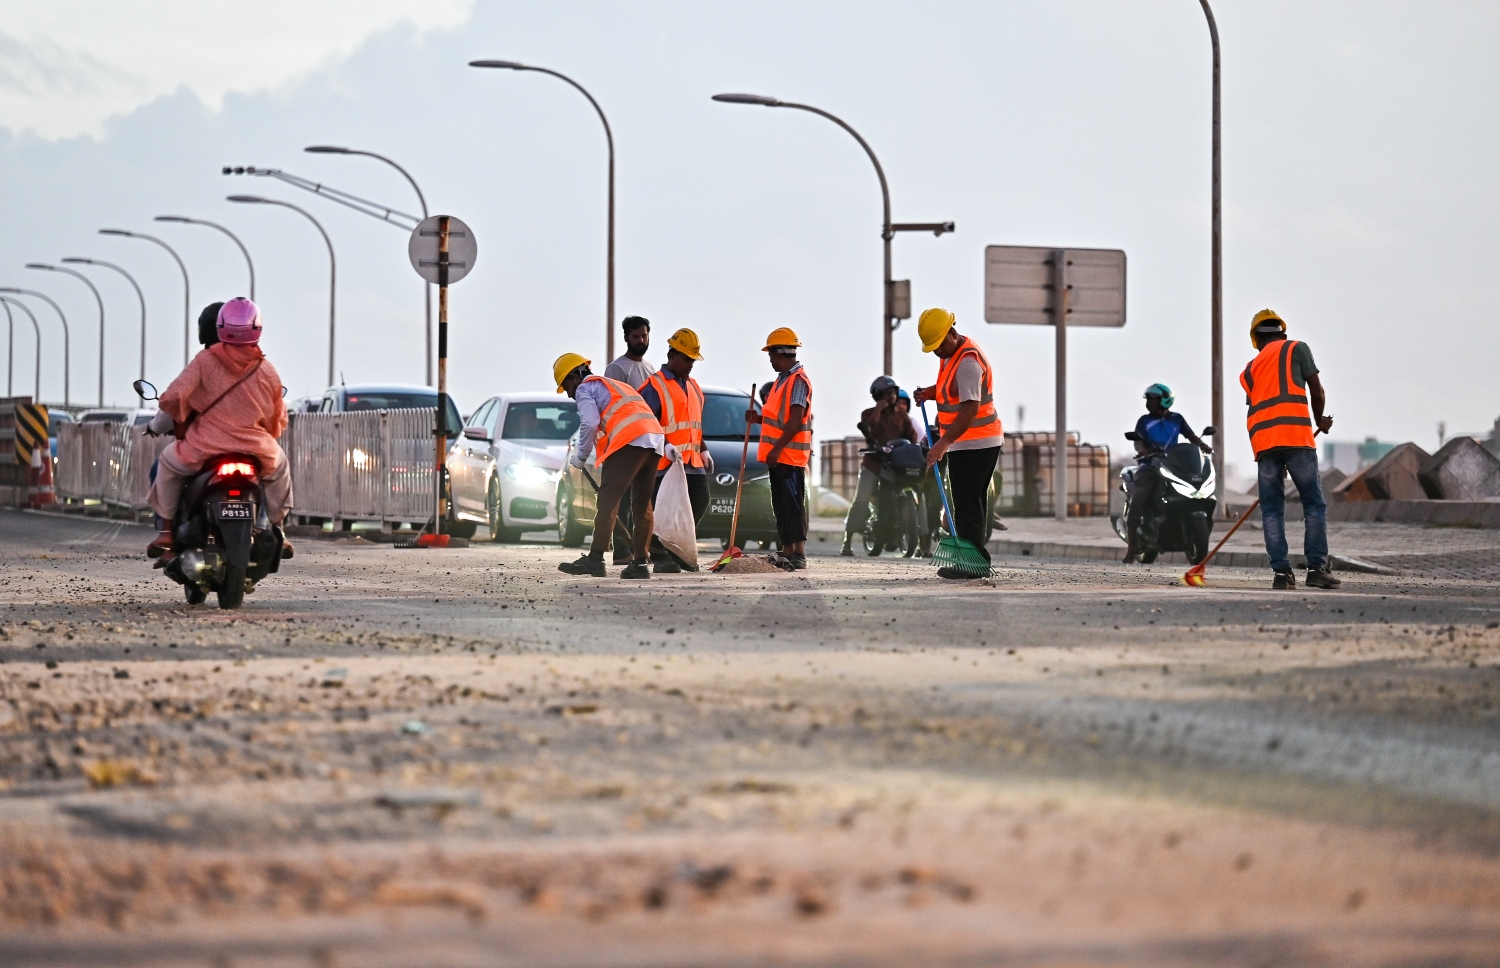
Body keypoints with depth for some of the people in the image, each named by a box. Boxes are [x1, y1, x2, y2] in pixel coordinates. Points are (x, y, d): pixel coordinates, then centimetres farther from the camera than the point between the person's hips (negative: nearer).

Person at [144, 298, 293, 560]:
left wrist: (157, 425, 11)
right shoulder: (267, 371, 4)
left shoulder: (205, 361, -3)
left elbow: (174, 398, -10)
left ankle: (165, 534, 23)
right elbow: (279, 420, 12)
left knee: (167, 463, 28)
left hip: (205, 449, -2)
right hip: (256, 453, 2)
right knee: (280, 466, 35)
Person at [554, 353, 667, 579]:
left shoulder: (585, 388, 10)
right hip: (654, 441, 9)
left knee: (608, 500, -10)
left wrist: (581, 456, 6)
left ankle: (595, 559, -15)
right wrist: (666, 444, 22)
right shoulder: (616, 385, 37)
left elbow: (589, 423, -6)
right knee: (642, 503, 11)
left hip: (629, 441, -9)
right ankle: (639, 562, 9)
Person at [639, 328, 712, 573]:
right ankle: (661, 559, 0)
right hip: (665, 463, -8)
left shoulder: (692, 387, 20)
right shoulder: (655, 387, -8)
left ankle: (678, 552, 20)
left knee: (699, 504, 7)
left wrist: (703, 451, 23)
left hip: (692, 462, 8)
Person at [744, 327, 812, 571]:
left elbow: (795, 419, -20)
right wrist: (759, 418, 10)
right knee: (781, 505, 10)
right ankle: (787, 553, 14)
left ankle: (799, 555, -12)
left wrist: (777, 448, -23)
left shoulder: (798, 380, -12)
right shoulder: (782, 380, 20)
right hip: (778, 456, 10)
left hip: (791, 454, -10)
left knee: (793, 504, -10)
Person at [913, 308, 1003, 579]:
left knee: (967, 505, -10)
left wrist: (944, 443, -30)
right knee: (969, 504, 12)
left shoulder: (968, 361, -20)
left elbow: (970, 409, -27)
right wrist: (928, 392, 8)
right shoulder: (951, 354, 12)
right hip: (965, 443, 10)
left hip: (974, 444, -10)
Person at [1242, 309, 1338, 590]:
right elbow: (1316, 391, 7)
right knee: (1314, 504, 1)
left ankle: (1281, 570, -2)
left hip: (1262, 440, 4)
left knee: (1271, 508, 6)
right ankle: (1316, 567, -8)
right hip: (1295, 434, -4)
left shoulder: (1249, 370, 23)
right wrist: (1320, 421, 27)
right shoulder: (1297, 348, 12)